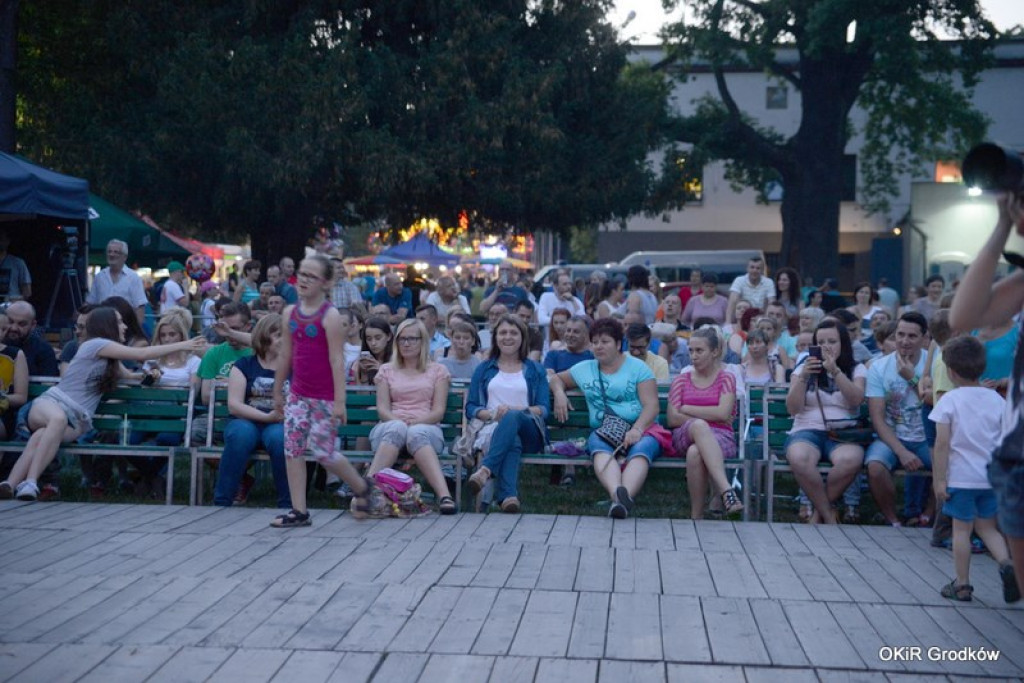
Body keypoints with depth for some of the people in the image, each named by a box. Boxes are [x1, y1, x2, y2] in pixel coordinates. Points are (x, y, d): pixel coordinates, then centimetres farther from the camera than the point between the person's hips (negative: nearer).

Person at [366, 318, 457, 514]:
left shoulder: (438, 370, 20)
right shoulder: (387, 370, 24)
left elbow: (439, 411, 7)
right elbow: (382, 408, 9)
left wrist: (417, 421, -13)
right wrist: (397, 420, -14)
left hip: (426, 427, -1)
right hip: (390, 426, 1)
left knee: (417, 433, -40)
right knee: (396, 429, -38)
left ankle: (444, 495, -58)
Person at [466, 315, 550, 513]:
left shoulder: (535, 370, 23)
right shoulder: (484, 369, 25)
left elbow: (544, 409, 9)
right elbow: (470, 408, 15)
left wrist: (515, 410, -9)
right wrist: (491, 414, -8)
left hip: (529, 432, 0)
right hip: (492, 427, 0)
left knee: (512, 417, -39)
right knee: (512, 441, -40)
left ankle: (486, 469, -55)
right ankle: (509, 495, -61)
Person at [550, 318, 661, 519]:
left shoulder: (637, 368, 13)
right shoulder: (585, 369, 25)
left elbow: (652, 406, 1)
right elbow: (557, 378, 40)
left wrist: (637, 430, -18)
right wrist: (559, 393, 15)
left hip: (640, 429, -1)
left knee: (641, 449, -38)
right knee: (599, 448, -37)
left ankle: (626, 495, -65)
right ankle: (617, 494, -65)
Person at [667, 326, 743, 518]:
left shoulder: (726, 378, 13)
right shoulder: (681, 380, 20)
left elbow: (723, 413, -6)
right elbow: (672, 419, 7)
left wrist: (686, 409, 0)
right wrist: (703, 420, -6)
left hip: (719, 436, -1)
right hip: (685, 436, 1)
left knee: (695, 452, -41)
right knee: (698, 426, -41)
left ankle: (696, 516, -41)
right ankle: (726, 490, -55)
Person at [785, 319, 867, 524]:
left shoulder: (857, 369, 15)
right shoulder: (804, 368, 16)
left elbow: (856, 400, -6)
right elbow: (792, 408, 4)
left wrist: (835, 371, -15)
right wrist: (803, 377, -9)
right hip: (807, 430, 0)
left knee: (851, 460, -38)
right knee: (798, 459, -38)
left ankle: (818, 511, -15)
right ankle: (829, 515, -21)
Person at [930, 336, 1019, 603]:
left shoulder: (949, 400, -10)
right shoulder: (996, 399, 2)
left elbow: (942, 443, -13)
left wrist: (939, 479, -8)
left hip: (961, 477, -4)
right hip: (992, 476, 4)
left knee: (961, 529, 6)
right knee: (987, 526, 18)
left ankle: (962, 584, 13)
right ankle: (1006, 564, -4)